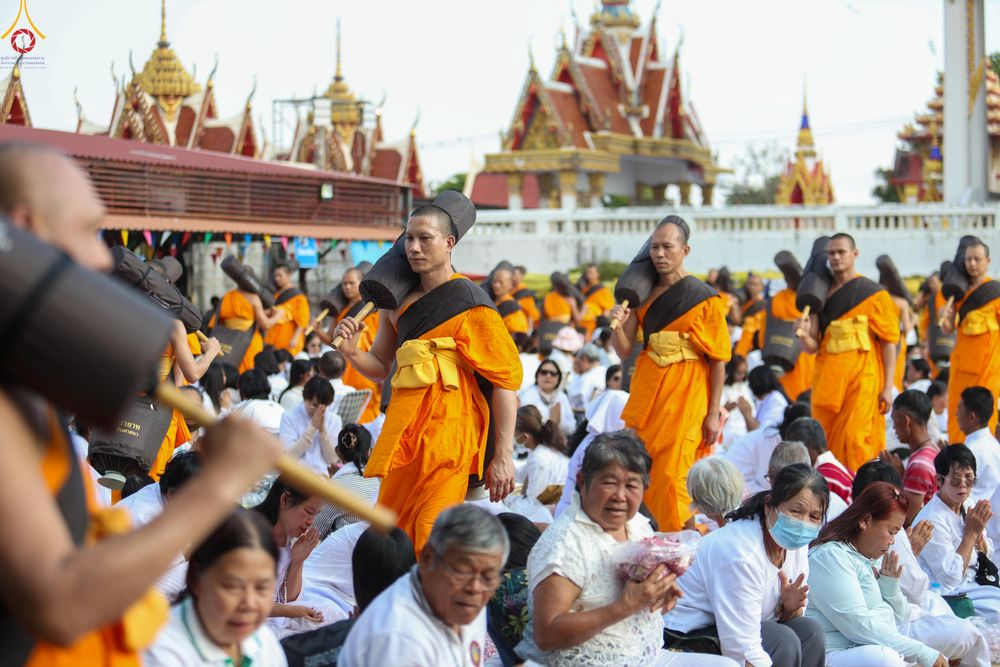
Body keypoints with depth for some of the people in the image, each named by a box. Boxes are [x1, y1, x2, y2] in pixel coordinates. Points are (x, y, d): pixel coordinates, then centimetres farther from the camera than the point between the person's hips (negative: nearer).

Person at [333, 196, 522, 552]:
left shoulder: (469, 303, -4)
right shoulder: (399, 302, 13)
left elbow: (505, 379, -7)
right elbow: (379, 368, 23)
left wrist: (503, 456, -12)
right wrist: (352, 352, -1)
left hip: (446, 430, -6)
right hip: (405, 431, 6)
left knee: (433, 542, -13)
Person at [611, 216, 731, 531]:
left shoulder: (705, 298, -5)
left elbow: (718, 360, -5)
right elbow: (624, 351, 7)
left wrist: (713, 413, -8)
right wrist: (617, 325, -14)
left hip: (686, 396, -5)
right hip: (646, 391, 5)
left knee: (672, 477, -9)